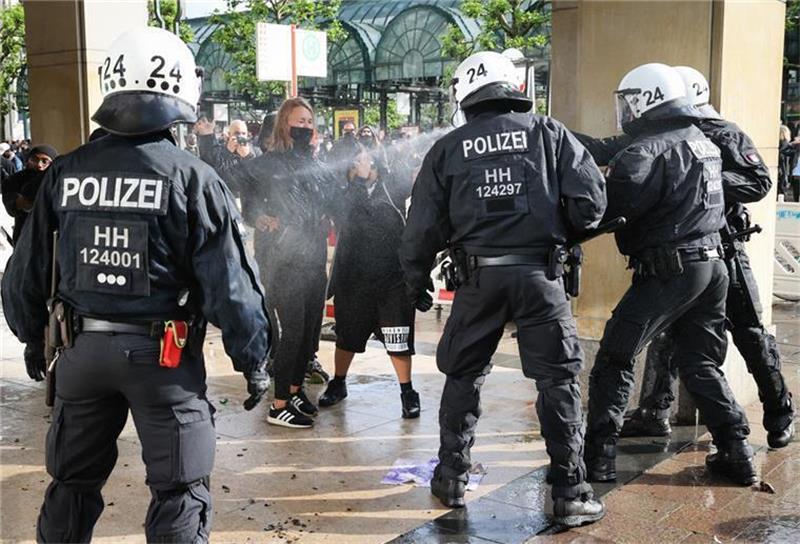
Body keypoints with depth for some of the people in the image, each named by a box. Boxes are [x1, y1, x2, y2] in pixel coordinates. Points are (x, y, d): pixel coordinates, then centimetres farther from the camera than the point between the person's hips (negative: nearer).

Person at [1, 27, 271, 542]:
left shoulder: (65, 173, 0)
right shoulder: (193, 179, -12)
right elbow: (231, 285, -13)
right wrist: (254, 360, -1)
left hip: (82, 348, 5)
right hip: (163, 354, -4)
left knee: (74, 482, 21)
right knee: (179, 493, 8)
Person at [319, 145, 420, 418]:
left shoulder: (391, 183, -1)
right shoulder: (342, 191, -5)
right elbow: (347, 216, -23)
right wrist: (360, 178, -20)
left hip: (394, 275, 0)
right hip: (354, 277, 0)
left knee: (399, 339, 0)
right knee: (347, 336, 17)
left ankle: (407, 392, 14)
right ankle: (338, 383, 37)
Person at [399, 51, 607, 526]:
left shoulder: (448, 149, 6)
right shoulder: (548, 133, 4)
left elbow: (423, 227, 6)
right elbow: (591, 198, -3)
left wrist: (417, 282, 20)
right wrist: (566, 233, 17)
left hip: (480, 276, 1)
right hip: (539, 273, -1)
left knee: (464, 376, 18)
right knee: (559, 380, 7)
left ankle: (452, 478, 25)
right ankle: (571, 493, 11)